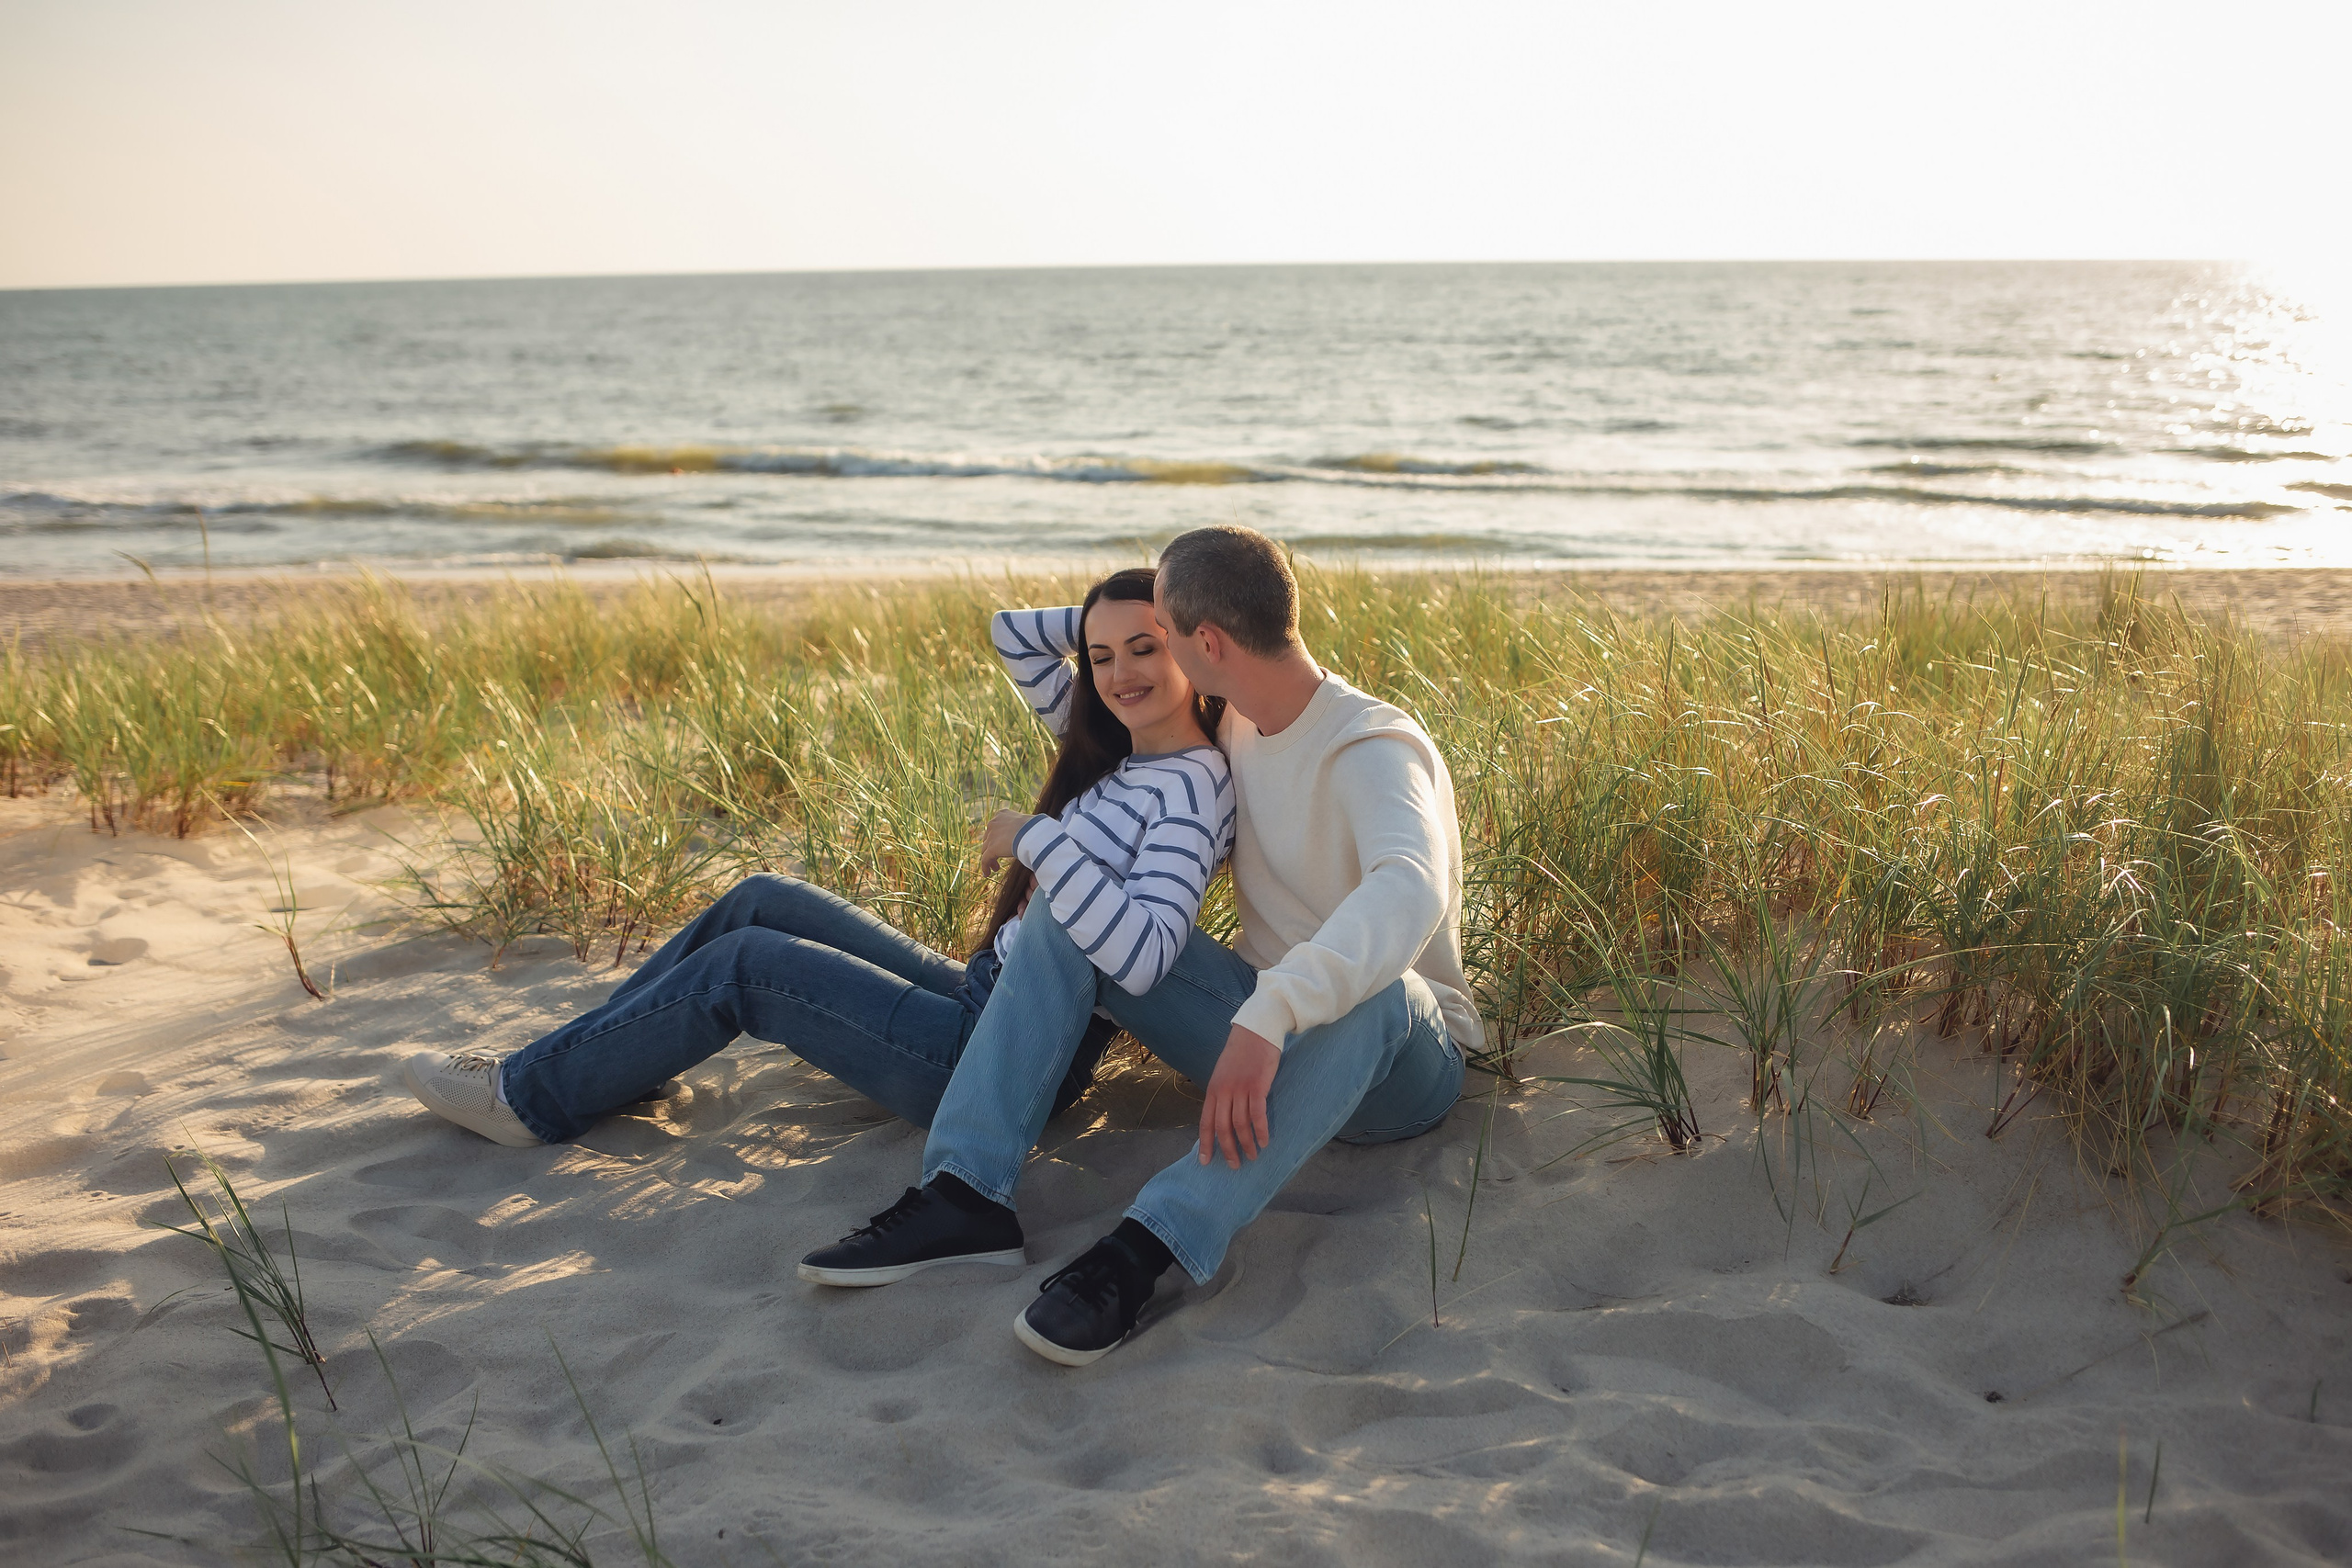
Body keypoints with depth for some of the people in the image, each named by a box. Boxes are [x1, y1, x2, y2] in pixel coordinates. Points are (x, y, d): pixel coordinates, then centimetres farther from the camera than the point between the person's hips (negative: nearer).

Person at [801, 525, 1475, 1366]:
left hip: (1400, 1066, -7)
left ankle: (1149, 1247, -46)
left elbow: (1411, 890, -45)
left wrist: (1269, 1014, -55)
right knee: (1068, 910, -7)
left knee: (1374, 989, -42)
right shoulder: (1237, 727, 4)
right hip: (1262, 1033, 7)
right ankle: (966, 1194, -21)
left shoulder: (1373, 749, -22)